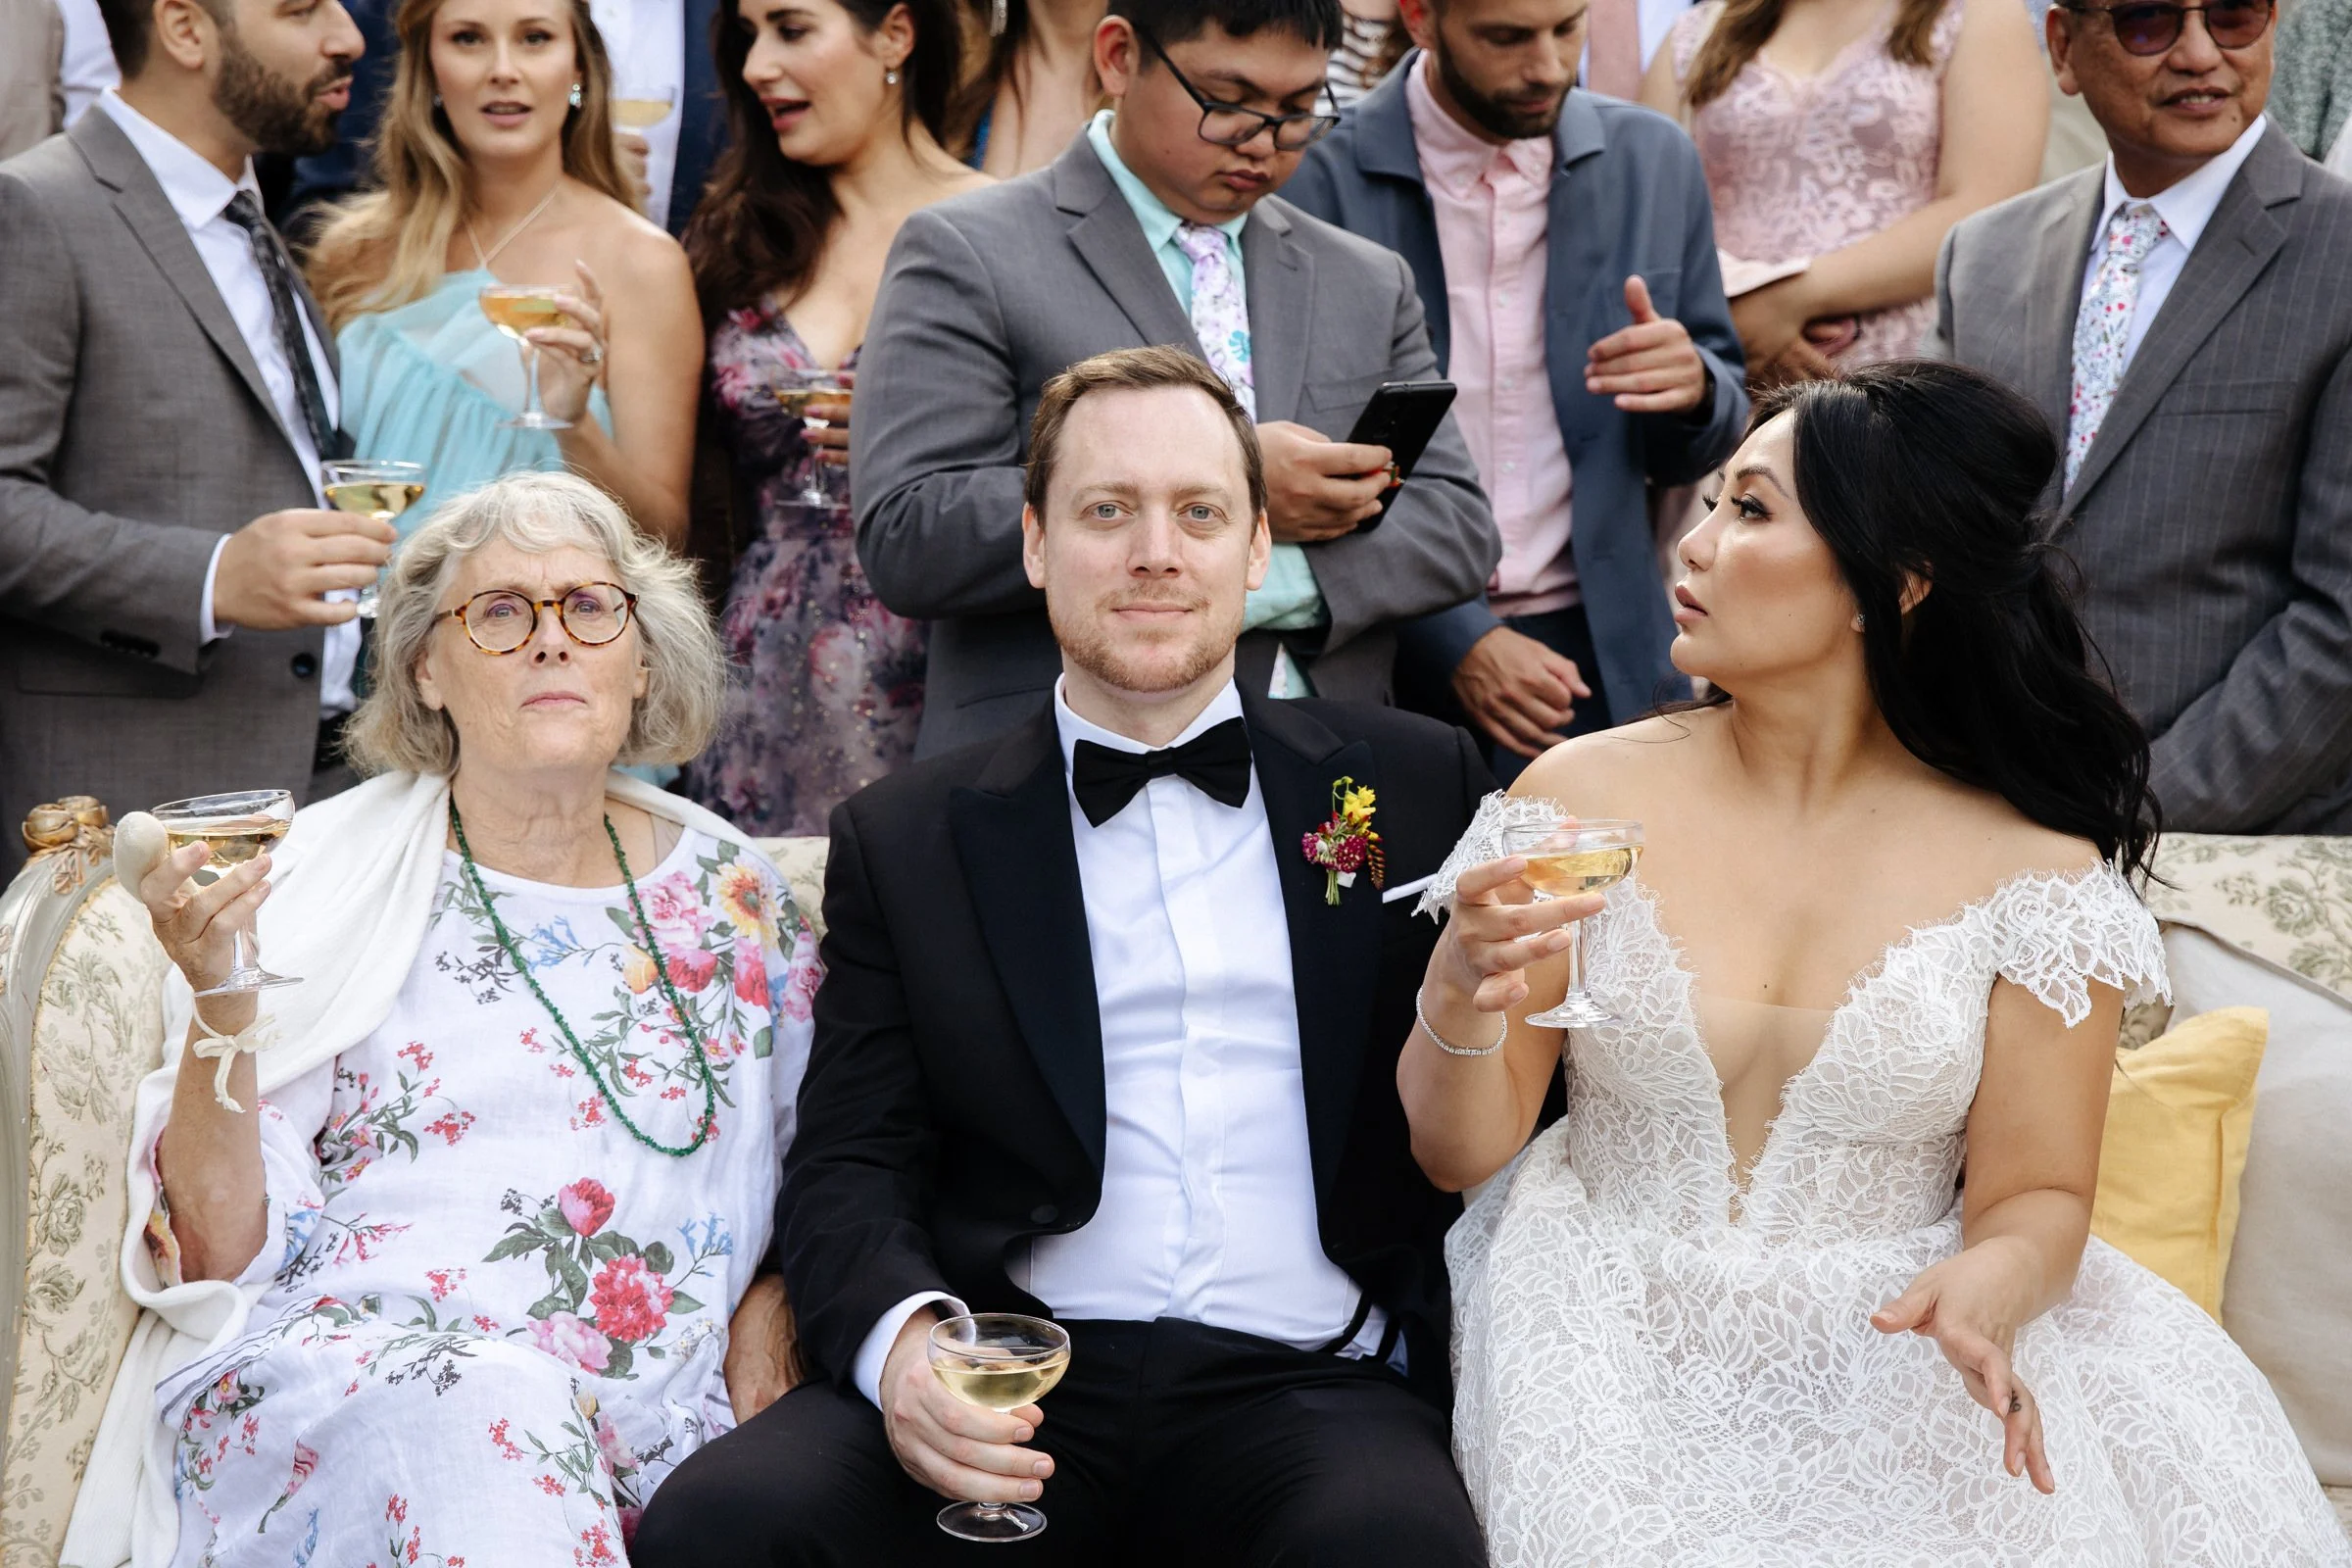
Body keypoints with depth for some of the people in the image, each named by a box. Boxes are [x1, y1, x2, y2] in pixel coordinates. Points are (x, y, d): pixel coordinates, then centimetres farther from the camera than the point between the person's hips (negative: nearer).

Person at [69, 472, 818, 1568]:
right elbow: (221, 1252, 0)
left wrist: (759, 1348, 1)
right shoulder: (330, 876, 5)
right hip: (343, 1380, -1)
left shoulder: (728, 891, 13)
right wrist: (221, 1000, -14)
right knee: (480, 1408, -36)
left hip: (657, 1434, 2)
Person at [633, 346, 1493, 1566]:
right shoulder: (905, 842, 14)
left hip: (1308, 1380, -1)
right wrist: (900, 1334, -14)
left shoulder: (1413, 782, 15)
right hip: (1021, 1389, 1)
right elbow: (850, 1164, 6)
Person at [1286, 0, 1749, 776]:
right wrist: (1456, 641, -14)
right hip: (1401, 656, -3)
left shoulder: (1656, 163, 4)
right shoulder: (1319, 180, -7)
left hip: (1609, 654, 3)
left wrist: (1694, 387, -12)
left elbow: (1695, 451, 11)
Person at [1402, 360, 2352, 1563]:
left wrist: (1992, 1285, -22)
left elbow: (2037, 1193, 1)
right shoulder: (1586, 793, 1)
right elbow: (1462, 1152, 3)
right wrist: (1461, 1000, -18)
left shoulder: (2036, 871, -3)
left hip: (1893, 1342, 0)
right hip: (1622, 1328, 1)